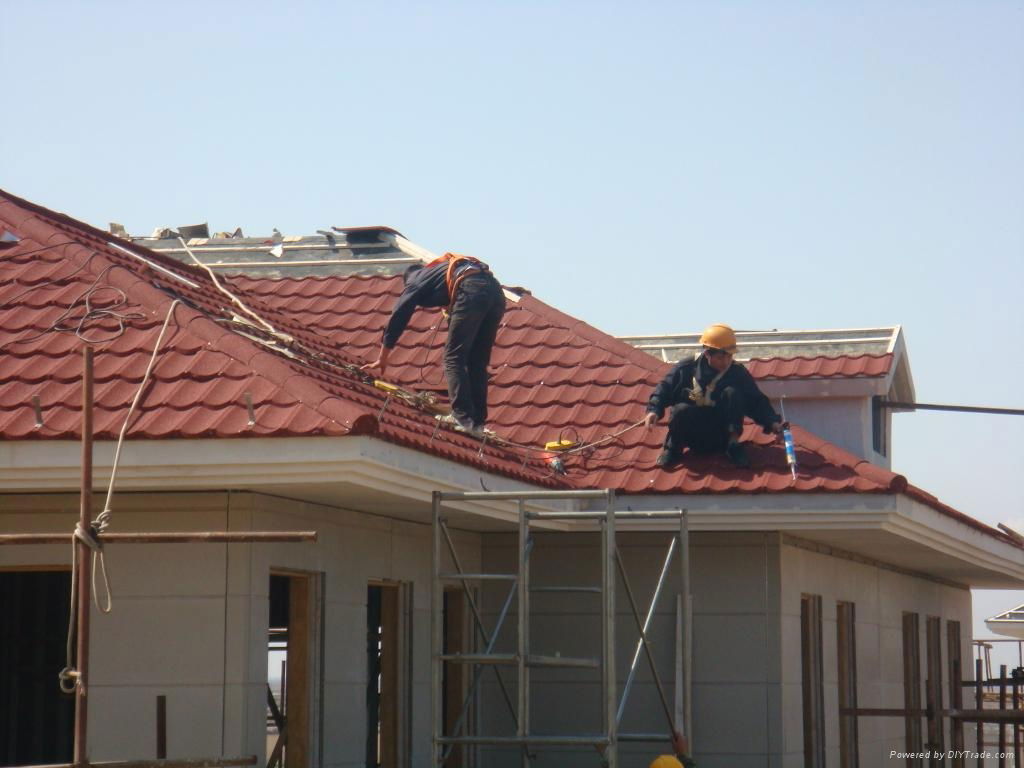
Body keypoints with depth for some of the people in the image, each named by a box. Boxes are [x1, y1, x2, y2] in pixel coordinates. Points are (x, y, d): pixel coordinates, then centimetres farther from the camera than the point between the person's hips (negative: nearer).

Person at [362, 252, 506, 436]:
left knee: (453, 358, -1)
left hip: (472, 292, -6)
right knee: (478, 362, 12)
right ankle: (478, 421, 7)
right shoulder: (442, 268, 41)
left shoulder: (417, 278, 24)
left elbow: (398, 316, 20)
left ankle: (464, 418, -11)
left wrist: (382, 358, 23)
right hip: (495, 290, 6)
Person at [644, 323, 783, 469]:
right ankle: (673, 449, -6)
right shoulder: (686, 369, -7)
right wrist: (654, 410, -21)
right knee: (682, 409, -33)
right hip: (693, 437, 0)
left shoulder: (737, 373, -5)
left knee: (732, 393, -22)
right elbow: (664, 389, -3)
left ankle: (733, 444, -12)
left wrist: (772, 422, -20)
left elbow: (757, 401, -5)